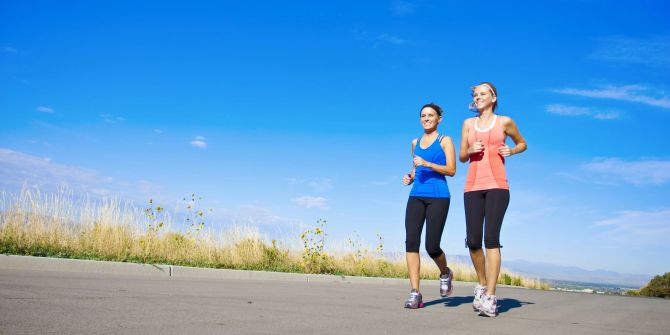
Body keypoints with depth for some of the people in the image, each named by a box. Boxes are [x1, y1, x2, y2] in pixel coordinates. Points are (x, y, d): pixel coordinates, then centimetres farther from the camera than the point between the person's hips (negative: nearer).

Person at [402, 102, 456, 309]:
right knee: (411, 241, -12)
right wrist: (409, 177, 8)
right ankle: (415, 294, -11)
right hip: (416, 196, 4)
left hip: (438, 197, -4)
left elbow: (451, 170, -4)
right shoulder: (415, 142, 19)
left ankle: (445, 274, 26)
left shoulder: (445, 141, 5)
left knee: (431, 246, -8)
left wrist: (426, 163, -14)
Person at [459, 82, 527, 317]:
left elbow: (522, 144, 23)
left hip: (497, 185, -3)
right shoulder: (468, 123, 16)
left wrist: (511, 151, 1)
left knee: (491, 238, -15)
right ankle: (482, 284, 21)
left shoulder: (504, 122, 9)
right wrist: (471, 150, -4)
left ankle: (490, 298, -16)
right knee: (473, 241, -3)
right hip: (473, 186, 3)